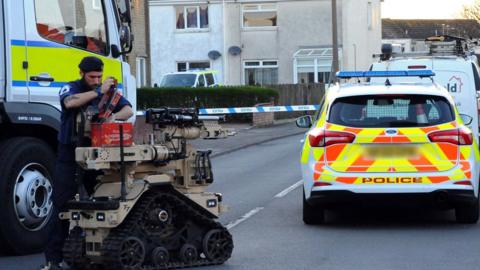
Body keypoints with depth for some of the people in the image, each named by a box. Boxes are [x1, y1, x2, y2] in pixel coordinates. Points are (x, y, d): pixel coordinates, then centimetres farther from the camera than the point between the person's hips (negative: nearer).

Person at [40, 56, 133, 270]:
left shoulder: (108, 90, 7)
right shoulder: (71, 88, -1)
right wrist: (98, 92, -25)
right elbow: (70, 102, -25)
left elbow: (128, 110, -1)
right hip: (70, 154, -3)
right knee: (62, 204, -4)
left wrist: (114, 116, -23)